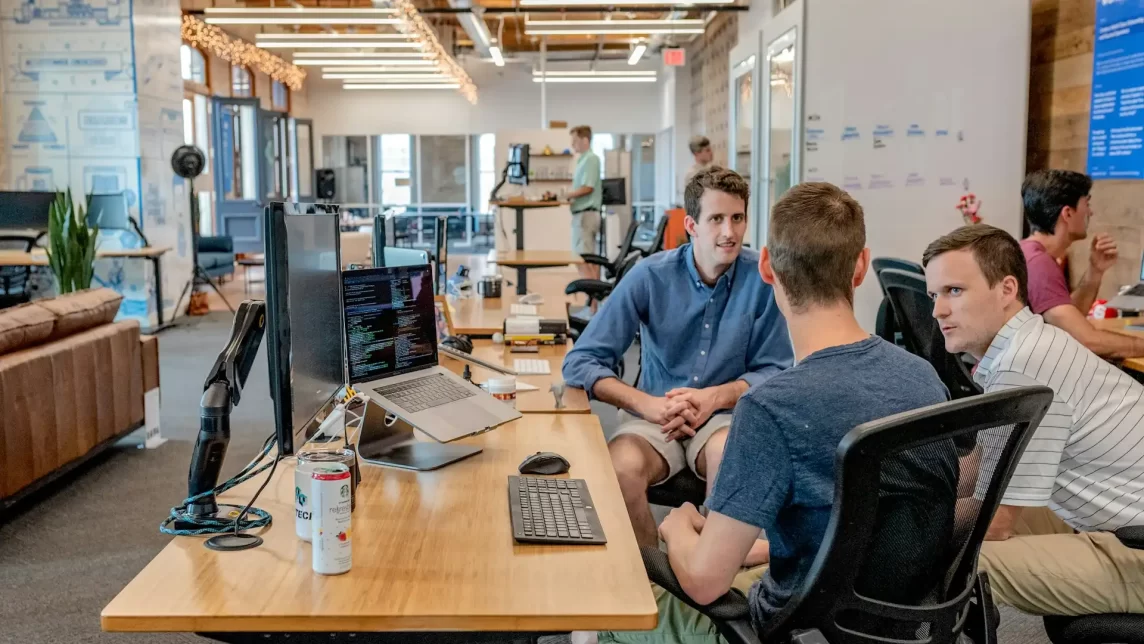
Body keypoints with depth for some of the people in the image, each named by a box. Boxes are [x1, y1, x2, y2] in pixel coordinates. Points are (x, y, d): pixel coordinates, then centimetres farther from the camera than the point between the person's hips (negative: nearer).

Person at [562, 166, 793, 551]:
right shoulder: (650, 276, -8)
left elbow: (775, 371, -1)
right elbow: (580, 362, -9)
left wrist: (716, 396, -18)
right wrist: (648, 404, -23)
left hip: (726, 415, 0)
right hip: (653, 417, 0)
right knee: (620, 468, -31)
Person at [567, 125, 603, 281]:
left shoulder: (590, 159, -11)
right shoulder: (584, 159, 17)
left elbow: (587, 187, -18)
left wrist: (567, 195, -11)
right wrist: (568, 195, 4)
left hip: (585, 213, -10)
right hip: (585, 213, 10)